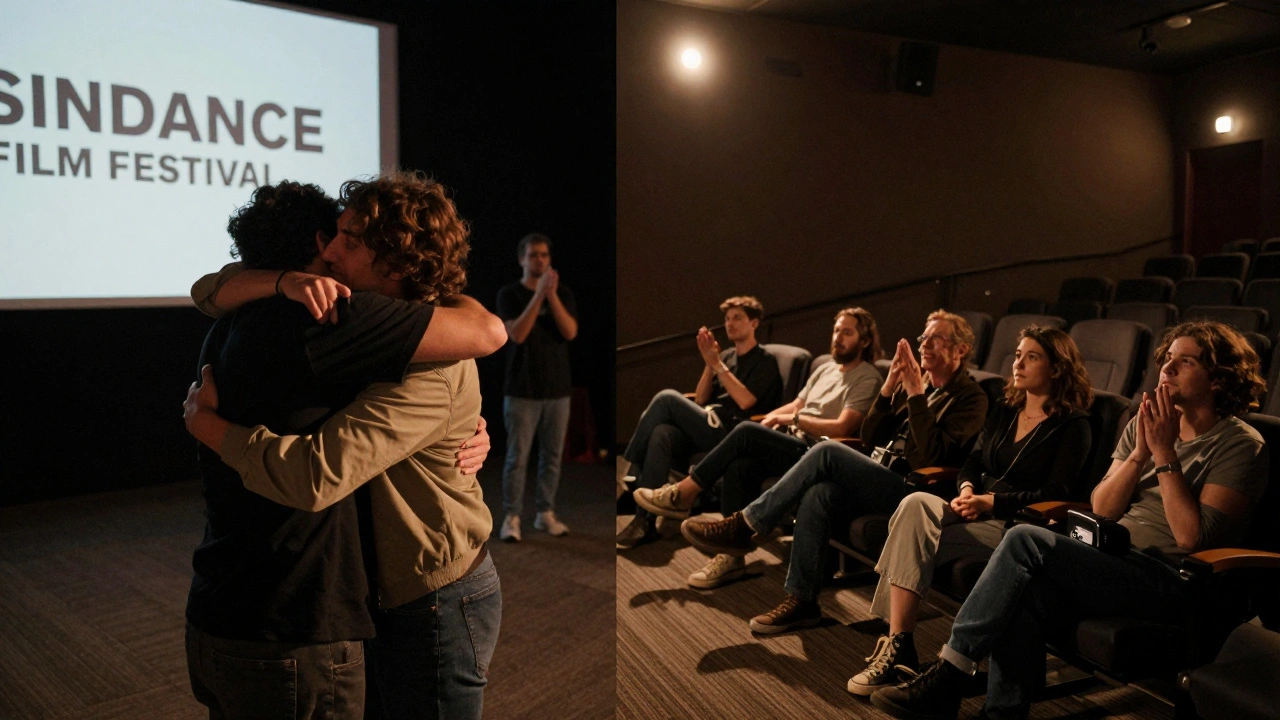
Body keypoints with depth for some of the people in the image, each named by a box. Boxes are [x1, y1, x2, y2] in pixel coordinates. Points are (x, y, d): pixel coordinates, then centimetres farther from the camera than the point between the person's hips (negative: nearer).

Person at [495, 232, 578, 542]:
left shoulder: (563, 293, 6)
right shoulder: (509, 293, -3)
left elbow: (570, 332, -9)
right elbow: (517, 334, -18)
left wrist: (552, 295, -20)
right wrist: (538, 294, -24)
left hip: (557, 389, 3)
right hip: (522, 390, -3)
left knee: (552, 455, 9)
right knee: (517, 457, 1)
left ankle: (546, 513, 22)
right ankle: (511, 517, 11)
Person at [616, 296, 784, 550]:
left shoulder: (765, 362, 6)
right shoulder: (725, 356, 25)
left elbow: (745, 401, -10)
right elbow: (700, 400, 16)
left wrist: (717, 364, -10)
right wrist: (710, 363, 3)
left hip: (728, 433, -6)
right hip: (704, 427, 6)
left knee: (667, 398, -24)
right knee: (661, 434, -29)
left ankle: (627, 470, -13)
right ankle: (644, 520, -34)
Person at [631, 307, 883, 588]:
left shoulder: (867, 378, -2)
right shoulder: (825, 370, 25)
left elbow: (842, 427, -14)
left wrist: (794, 419, -10)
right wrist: (772, 418, 4)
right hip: (790, 442, 7)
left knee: (746, 432, -26)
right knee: (740, 465, -24)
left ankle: (682, 495, -15)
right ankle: (731, 555, -21)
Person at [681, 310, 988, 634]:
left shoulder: (970, 398, -3)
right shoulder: (916, 381, 18)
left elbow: (932, 455, -18)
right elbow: (869, 437, 13)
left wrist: (916, 394, -19)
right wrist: (888, 387, 0)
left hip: (910, 490, -7)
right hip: (879, 477, 7)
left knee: (827, 452, -26)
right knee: (818, 494, -24)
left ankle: (743, 527, -19)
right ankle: (801, 600, -17)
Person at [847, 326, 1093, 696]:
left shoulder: (1072, 426, -1)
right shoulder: (1004, 412, 19)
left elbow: (1054, 495, -10)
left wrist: (990, 502, -17)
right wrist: (967, 490, -7)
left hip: (1016, 525, -6)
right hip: (978, 513, 6)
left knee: (917, 534, -30)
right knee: (915, 503, -28)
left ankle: (898, 646, -25)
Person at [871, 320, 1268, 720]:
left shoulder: (1241, 444, -3)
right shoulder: (1145, 423, 15)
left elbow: (1192, 537, -15)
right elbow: (1101, 509, 8)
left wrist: (1164, 454, -16)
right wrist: (1140, 453, -6)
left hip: (1170, 580, -6)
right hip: (1117, 558, 6)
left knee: (1026, 540, -26)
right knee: (1027, 593, -27)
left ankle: (946, 677, -22)